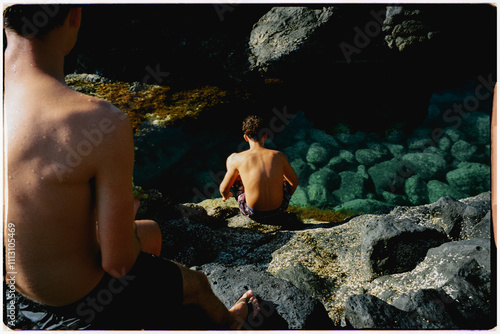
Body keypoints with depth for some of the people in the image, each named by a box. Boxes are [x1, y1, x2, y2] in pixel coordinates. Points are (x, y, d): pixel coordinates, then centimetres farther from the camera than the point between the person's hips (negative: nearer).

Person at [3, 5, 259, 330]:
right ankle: (229, 320, 62)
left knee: (152, 232, 30)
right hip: (80, 307, -6)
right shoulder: (106, 124, -37)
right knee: (197, 282, 22)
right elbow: (118, 262, -27)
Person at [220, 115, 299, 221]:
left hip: (252, 213, -1)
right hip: (278, 209, 1)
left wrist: (226, 195, 27)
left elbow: (223, 189, 1)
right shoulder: (279, 156, -7)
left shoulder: (237, 159, -11)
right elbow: (295, 182, 9)